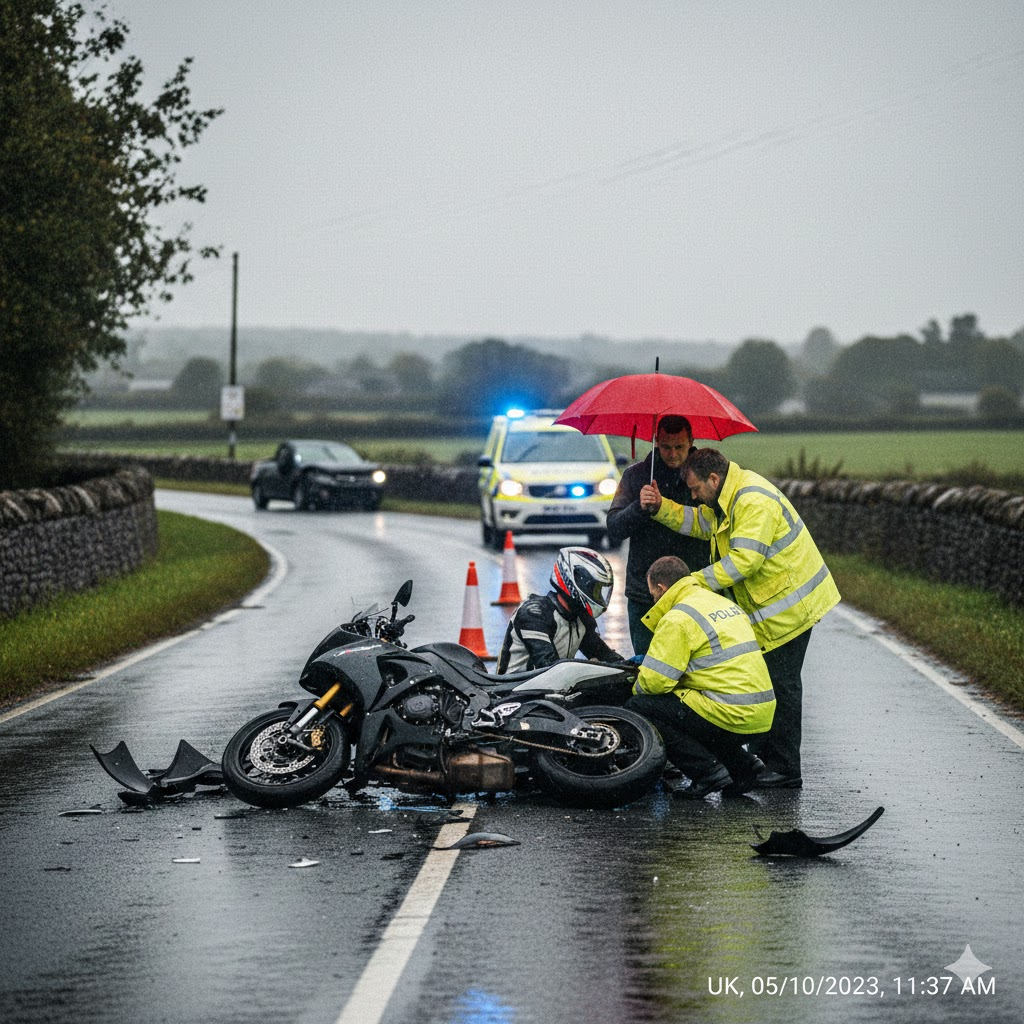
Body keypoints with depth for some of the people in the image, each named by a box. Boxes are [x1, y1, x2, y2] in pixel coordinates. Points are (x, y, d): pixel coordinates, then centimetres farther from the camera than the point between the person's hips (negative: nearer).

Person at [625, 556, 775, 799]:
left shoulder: (677, 619, -9)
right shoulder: (724, 603, 19)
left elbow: (655, 681, -14)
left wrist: (637, 688, 11)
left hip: (730, 715, -9)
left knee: (638, 708, -3)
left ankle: (708, 771, -8)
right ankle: (742, 764, 15)